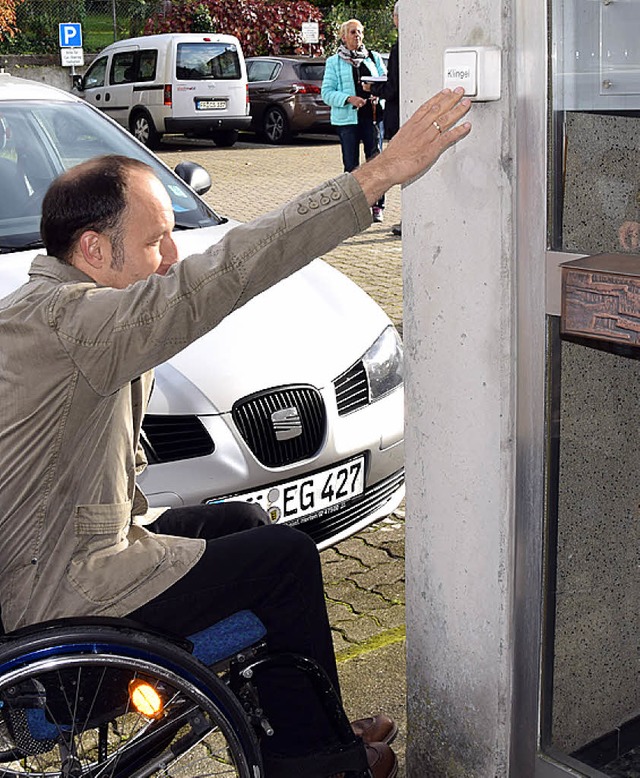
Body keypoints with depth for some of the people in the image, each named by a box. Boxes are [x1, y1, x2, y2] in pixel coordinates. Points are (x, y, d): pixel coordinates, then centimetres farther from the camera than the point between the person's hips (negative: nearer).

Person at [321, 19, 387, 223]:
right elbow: (327, 93, 0)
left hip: (372, 115, 2)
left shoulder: (374, 58, 15)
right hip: (347, 117, -1)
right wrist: (349, 99, -16)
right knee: (351, 165, 0)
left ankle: (377, 206, 0)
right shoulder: (334, 62, 8)